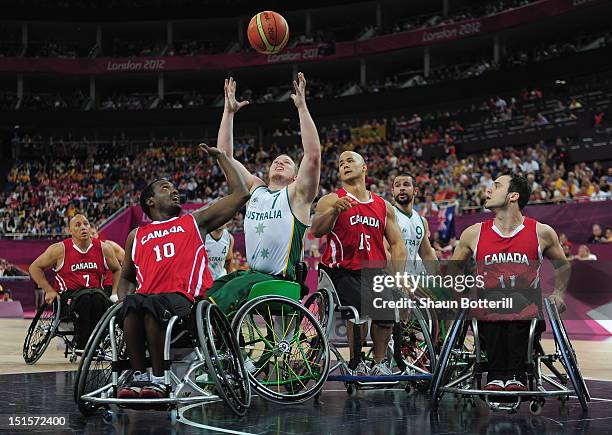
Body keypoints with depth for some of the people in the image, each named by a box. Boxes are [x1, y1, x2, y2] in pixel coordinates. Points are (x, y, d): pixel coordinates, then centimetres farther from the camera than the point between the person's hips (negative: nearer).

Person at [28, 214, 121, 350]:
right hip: (68, 294, -2)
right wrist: (50, 291, -1)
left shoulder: (103, 249, 8)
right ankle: (81, 344, -27)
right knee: (84, 298, -37)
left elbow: (117, 270, 23)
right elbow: (35, 268, 7)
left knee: (99, 297, -35)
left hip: (96, 291, 2)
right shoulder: (60, 249, 0)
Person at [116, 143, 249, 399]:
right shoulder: (136, 236, 28)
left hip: (182, 299, -2)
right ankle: (138, 375, -30)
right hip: (146, 296, 2)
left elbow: (240, 194, 19)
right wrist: (124, 300, 9)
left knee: (150, 304, -36)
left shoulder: (195, 222, 21)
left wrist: (220, 157, 25)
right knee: (133, 304, -35)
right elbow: (126, 277, 33)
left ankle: (159, 378, -31)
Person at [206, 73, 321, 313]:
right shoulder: (256, 189, 21)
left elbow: (313, 155, -11)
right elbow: (224, 157, 21)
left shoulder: (296, 194, 6)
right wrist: (229, 111, 16)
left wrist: (302, 106, -11)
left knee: (233, 289, -33)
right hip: (252, 274, 6)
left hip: (281, 282, -6)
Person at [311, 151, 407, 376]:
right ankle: (356, 363, -8)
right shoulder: (332, 200, 1)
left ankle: (379, 363, 7)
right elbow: (316, 231, -17)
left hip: (373, 273, 4)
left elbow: (397, 244, 16)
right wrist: (335, 210, -36)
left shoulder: (384, 206, 15)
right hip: (342, 272, -4)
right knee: (363, 307, -29)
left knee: (387, 315, -19)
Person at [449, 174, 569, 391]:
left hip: (527, 310, 0)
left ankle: (516, 375, -28)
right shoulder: (474, 234, 8)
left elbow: (563, 266, 23)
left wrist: (558, 293, 9)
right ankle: (496, 376, -30)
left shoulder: (542, 233, 6)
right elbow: (452, 270, 23)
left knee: (517, 301, -34)